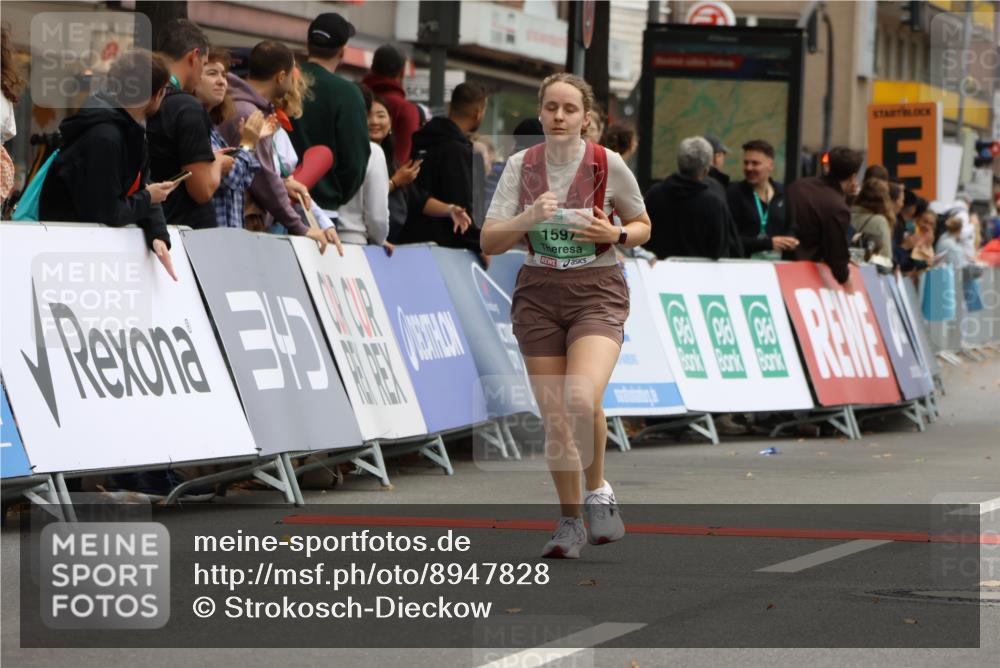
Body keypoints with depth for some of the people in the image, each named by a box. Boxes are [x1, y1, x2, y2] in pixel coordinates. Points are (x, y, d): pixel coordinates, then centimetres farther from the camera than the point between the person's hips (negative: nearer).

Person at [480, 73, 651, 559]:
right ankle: (570, 521, 17)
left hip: (597, 291, -3)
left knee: (582, 399, -25)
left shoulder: (608, 165, -5)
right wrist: (528, 218, -22)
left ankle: (598, 491, 0)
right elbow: (489, 242, -5)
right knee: (554, 417, 1)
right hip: (538, 294, 3)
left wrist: (615, 235, -13)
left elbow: (641, 226, 8)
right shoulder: (521, 166, 0)